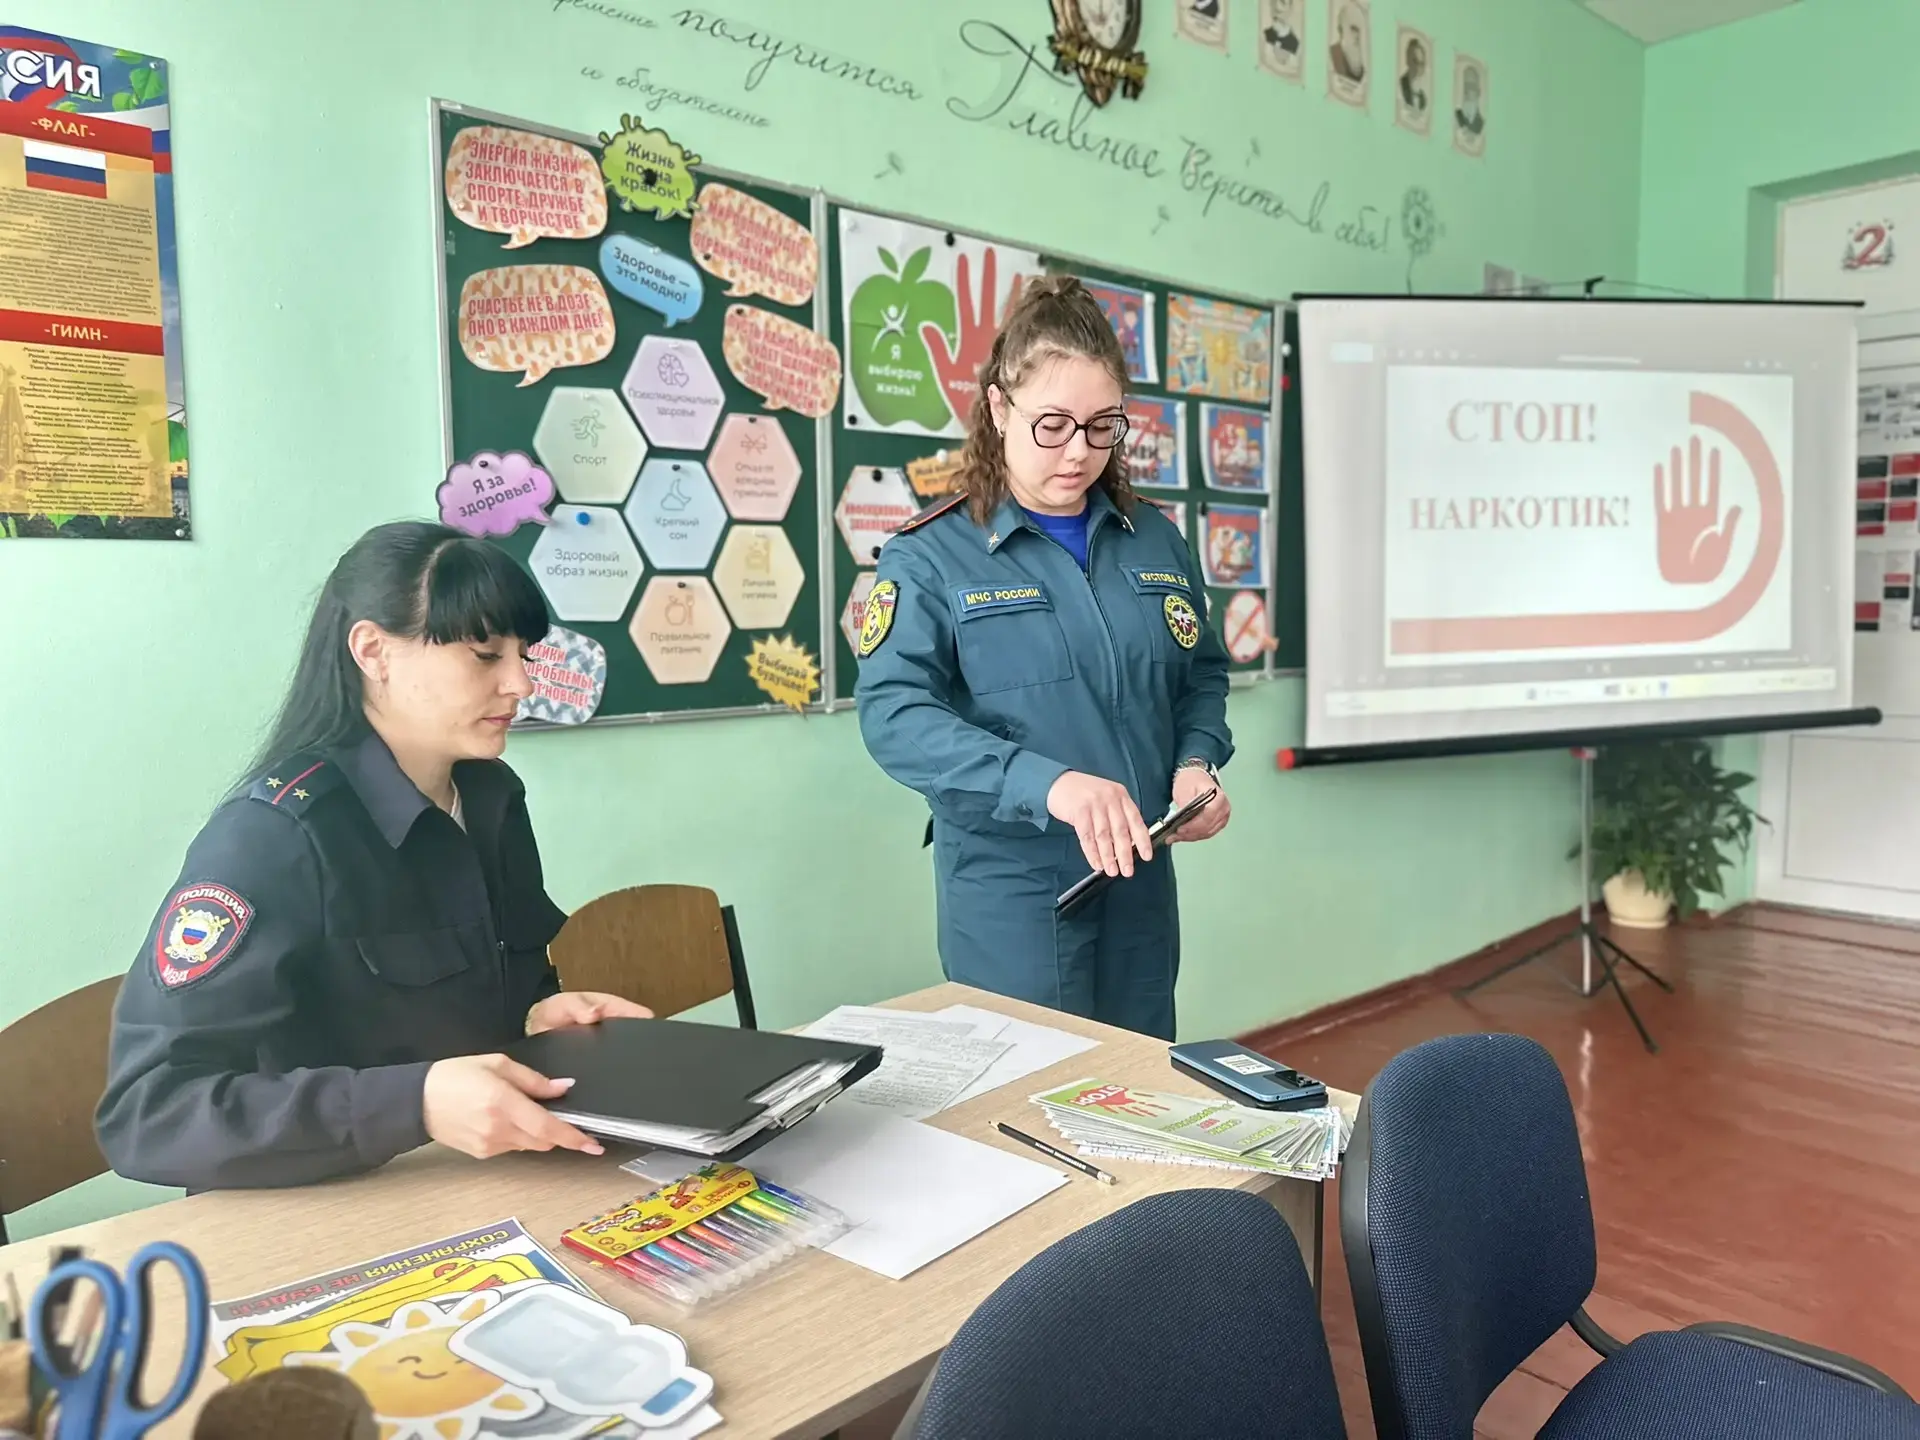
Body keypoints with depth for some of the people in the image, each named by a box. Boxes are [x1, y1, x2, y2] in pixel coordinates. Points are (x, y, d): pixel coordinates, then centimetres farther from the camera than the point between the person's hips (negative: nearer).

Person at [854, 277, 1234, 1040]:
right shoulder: (931, 555, -9)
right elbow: (895, 714, -20)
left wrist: (1196, 763, -6)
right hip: (1009, 893, -5)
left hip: (1141, 881, 5)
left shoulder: (1156, 541, 7)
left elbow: (1203, 673, 16)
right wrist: (1047, 783, -33)